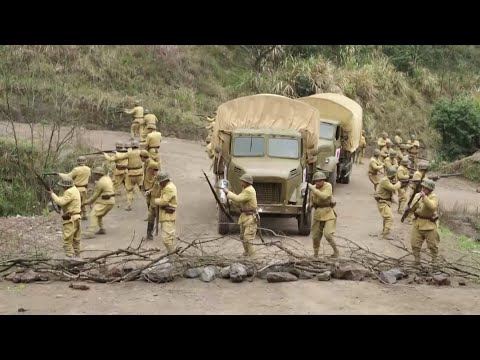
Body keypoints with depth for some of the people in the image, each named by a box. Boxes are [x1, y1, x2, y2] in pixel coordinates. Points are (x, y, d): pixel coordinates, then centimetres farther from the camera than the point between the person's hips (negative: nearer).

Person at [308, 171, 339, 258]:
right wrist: (310, 205, -9)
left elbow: (324, 196, -32)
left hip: (328, 213, -5)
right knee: (315, 236, 8)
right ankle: (315, 253, 29)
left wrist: (312, 189, -30)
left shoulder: (328, 186, -15)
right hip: (318, 214, 5)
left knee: (328, 234, -16)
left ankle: (336, 251, 6)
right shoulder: (313, 188, 0)